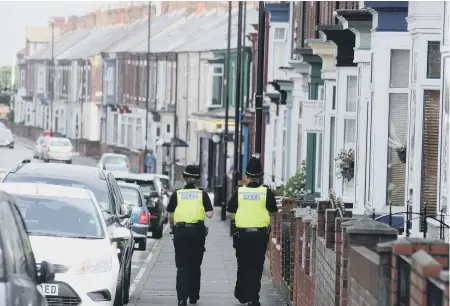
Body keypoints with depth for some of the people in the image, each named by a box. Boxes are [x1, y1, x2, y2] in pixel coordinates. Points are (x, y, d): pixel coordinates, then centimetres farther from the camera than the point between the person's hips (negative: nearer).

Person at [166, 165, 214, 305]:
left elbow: (170, 215, 2)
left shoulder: (177, 194, 1)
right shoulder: (202, 194, 1)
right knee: (195, 266, 14)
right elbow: (209, 214, -4)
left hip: (180, 232, -1)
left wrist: (173, 227, 19)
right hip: (198, 231, 1)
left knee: (182, 266, 1)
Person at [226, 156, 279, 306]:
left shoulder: (239, 192, -4)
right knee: (256, 266, 4)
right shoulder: (266, 192, -6)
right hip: (261, 233, -1)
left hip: (242, 233, 1)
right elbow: (274, 211, 4)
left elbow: (229, 213, 1)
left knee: (243, 265, 16)